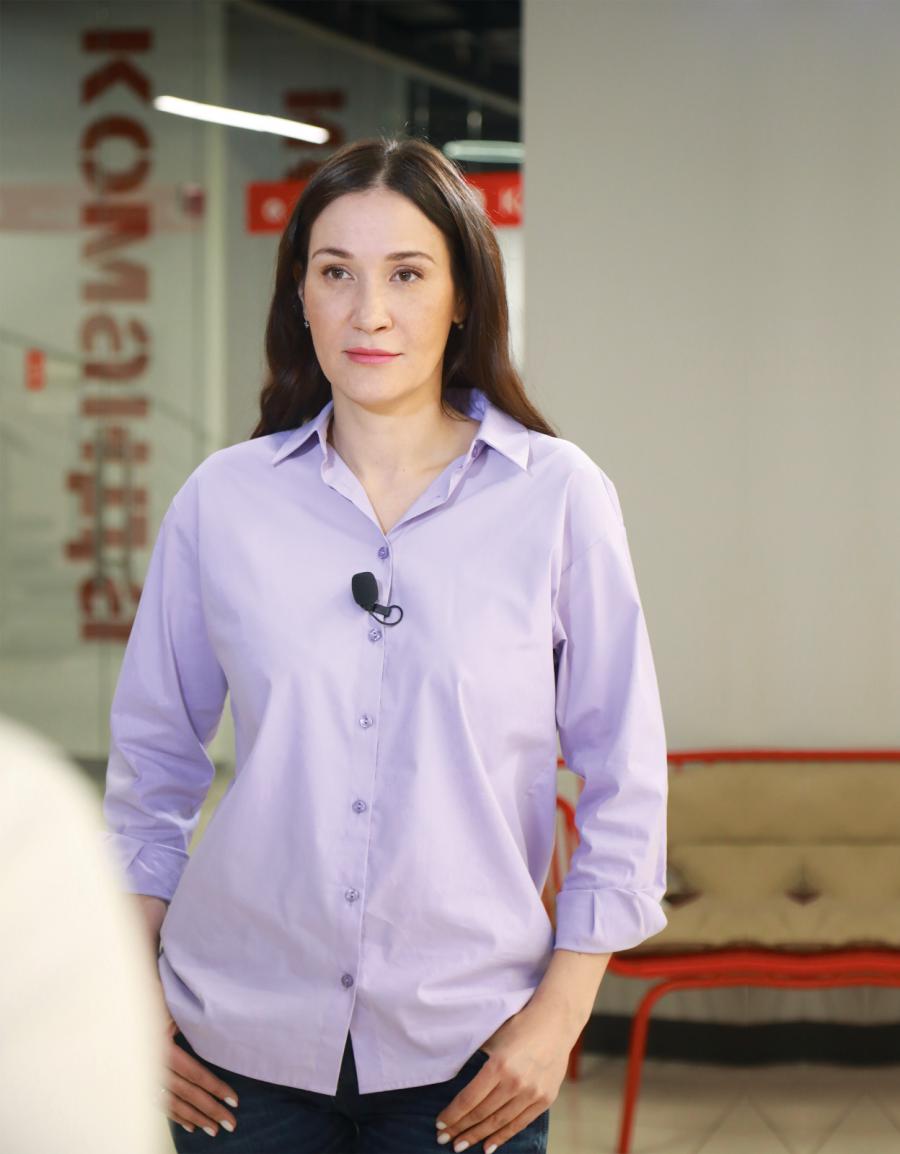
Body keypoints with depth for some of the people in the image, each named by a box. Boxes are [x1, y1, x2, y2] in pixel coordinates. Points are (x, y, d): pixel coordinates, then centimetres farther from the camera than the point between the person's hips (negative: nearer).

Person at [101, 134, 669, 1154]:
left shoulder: (558, 497, -4)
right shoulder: (221, 501, 1)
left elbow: (623, 776, 0)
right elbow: (150, 755, 10)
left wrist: (560, 1013, -4)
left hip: (466, 1056, -1)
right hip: (239, 1044, 1)